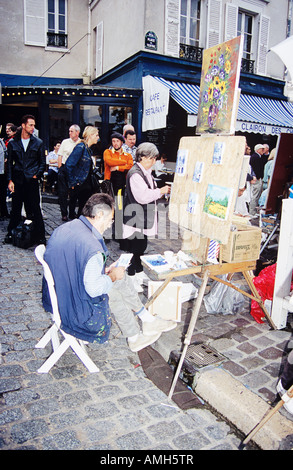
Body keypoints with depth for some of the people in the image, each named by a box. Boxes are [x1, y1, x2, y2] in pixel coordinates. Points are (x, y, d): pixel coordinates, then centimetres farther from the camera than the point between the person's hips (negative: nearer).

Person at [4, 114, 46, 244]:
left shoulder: (38, 142, 6)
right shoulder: (12, 143, 7)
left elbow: (42, 162, 9)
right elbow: (9, 163, 9)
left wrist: (37, 175, -4)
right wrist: (10, 180, 1)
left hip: (32, 180, -1)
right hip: (17, 180, 1)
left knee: (35, 208, -1)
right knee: (15, 208, 9)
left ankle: (40, 236, 6)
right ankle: (11, 233, 24)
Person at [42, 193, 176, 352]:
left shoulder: (64, 228, 1)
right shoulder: (92, 247, -29)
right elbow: (94, 289, -28)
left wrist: (102, 271, 9)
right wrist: (112, 276, -10)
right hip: (72, 307, -9)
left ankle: (149, 320, 25)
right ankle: (135, 338, 31)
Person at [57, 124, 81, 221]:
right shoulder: (65, 142, 6)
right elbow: (60, 156, 6)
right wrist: (60, 169, -2)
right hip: (64, 168, 0)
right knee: (63, 192, -2)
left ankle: (72, 213, 18)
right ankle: (64, 214, 6)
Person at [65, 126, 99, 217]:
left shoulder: (88, 149, 15)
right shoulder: (81, 147, -12)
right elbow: (69, 164, -20)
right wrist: (72, 182, -18)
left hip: (87, 184, 9)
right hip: (80, 185, -9)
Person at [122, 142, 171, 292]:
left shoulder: (146, 172, 14)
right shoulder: (135, 174, -19)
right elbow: (142, 196, -26)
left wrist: (161, 191, 10)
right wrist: (161, 191, -17)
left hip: (144, 218, 10)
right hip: (135, 219, -10)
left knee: (142, 246, 18)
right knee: (134, 248, -2)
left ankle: (139, 273, 33)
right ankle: (130, 278, 10)